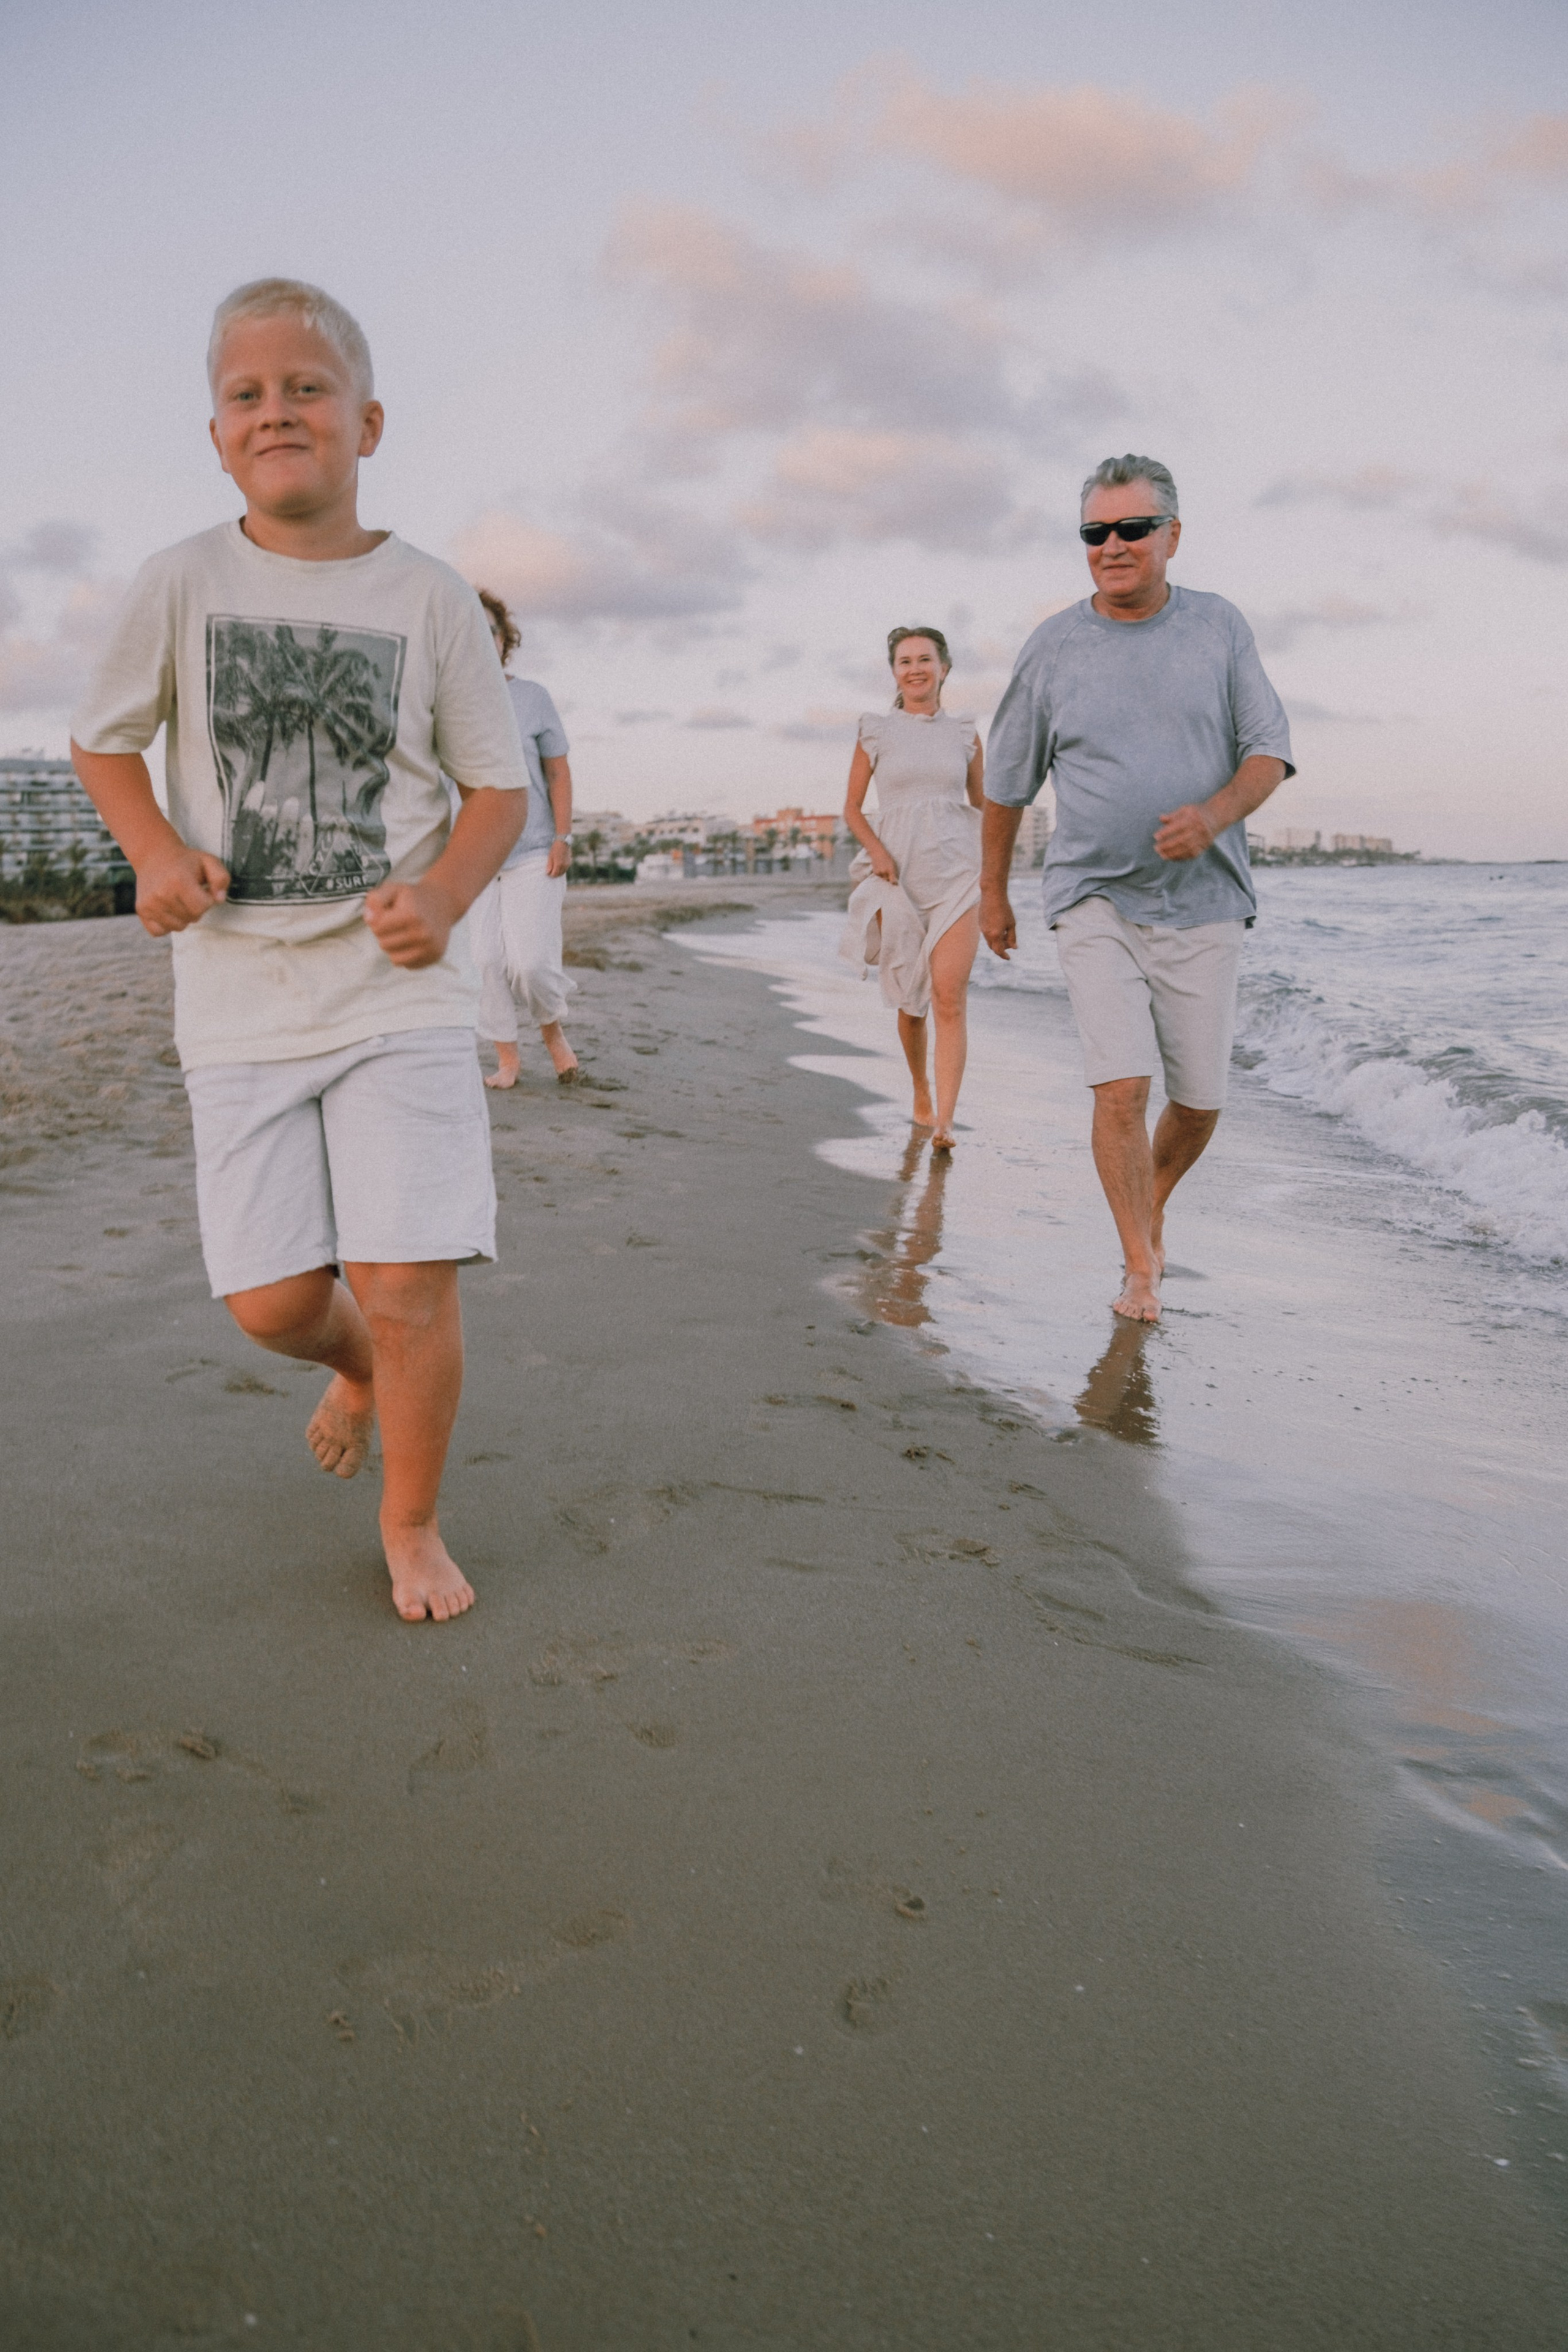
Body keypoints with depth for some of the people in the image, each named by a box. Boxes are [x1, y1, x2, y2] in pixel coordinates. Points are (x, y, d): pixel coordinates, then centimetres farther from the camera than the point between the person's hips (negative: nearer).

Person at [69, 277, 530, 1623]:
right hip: (239, 1004, 2)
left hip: (399, 995, -1)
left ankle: (413, 1523, 18)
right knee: (272, 1302, 3)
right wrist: (158, 852, -6)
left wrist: (443, 894, -14)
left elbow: (502, 787, 5)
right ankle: (355, 1367, 41)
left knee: (406, 1284, -9)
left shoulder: (431, 599, 0)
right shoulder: (183, 585, 2)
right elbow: (105, 740, 14)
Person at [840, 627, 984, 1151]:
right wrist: (876, 850, -9)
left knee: (950, 998, -13)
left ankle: (944, 1123, -18)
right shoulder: (875, 732, 5)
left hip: (956, 876, 0)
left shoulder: (964, 736, 8)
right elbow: (852, 808, 9)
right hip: (897, 877, 0)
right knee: (909, 1001, 8)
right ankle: (921, 1096, 32)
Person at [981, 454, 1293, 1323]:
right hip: (1095, 902, -1)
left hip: (1203, 902, 2)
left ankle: (1151, 1202, 36)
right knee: (1121, 1088, -14)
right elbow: (1007, 780, 12)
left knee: (1199, 1101, 6)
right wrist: (992, 889, 18)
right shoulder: (1053, 646, 2)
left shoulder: (1219, 627, 4)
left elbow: (1270, 750, 2)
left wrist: (1214, 814, -19)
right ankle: (1140, 1269, -1)